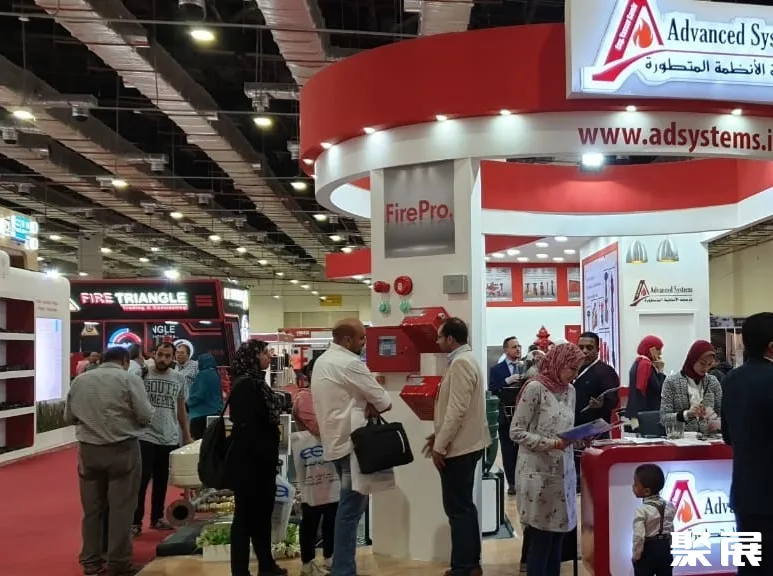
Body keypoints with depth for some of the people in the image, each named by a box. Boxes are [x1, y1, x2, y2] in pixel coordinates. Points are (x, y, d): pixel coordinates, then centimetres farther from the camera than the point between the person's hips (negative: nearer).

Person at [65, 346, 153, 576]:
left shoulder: (79, 380, 6)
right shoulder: (129, 379, -7)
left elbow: (69, 416, 13)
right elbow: (146, 416, -10)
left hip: (88, 450, 4)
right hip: (122, 449, -4)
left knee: (92, 508, 13)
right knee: (121, 507, 3)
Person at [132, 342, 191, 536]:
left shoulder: (179, 379, 7)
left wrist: (187, 434, 17)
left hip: (170, 439, 4)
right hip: (145, 437, -4)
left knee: (162, 481, 14)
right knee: (141, 480, -2)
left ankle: (157, 518, 26)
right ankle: (135, 521, 6)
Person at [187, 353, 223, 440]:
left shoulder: (203, 375, -13)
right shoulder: (215, 374, 11)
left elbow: (198, 395, -16)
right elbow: (220, 395, 18)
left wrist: (189, 402, 1)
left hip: (201, 413, -8)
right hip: (215, 412, 8)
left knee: (197, 440, -5)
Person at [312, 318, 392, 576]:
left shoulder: (322, 361, 13)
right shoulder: (350, 364, -18)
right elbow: (384, 401, -12)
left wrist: (364, 408, 4)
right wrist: (372, 408, 8)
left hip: (335, 440, 10)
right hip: (351, 443, -10)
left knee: (349, 504, 19)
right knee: (351, 507, -5)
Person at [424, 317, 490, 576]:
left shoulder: (460, 362, -18)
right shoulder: (464, 359, 14)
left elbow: (457, 410, -24)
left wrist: (440, 446, -19)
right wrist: (439, 435, 18)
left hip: (458, 447, -10)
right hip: (464, 444, 10)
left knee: (457, 508, -3)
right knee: (464, 506, 16)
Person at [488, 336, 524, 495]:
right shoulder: (496, 369, 4)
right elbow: (492, 390, -8)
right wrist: (508, 381, -16)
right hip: (506, 414, -1)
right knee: (508, 451, 4)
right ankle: (512, 483, 12)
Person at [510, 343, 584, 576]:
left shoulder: (570, 391, 10)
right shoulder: (535, 388, -12)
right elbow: (516, 432, -13)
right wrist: (551, 443, -21)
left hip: (563, 472, 7)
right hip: (539, 474, -7)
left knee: (558, 537, 11)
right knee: (541, 539, 0)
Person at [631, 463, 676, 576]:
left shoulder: (642, 510, -21)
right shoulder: (669, 506, -1)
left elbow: (639, 536, -24)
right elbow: (671, 530, 9)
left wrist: (636, 555, -12)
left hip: (648, 551, -6)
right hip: (664, 549, 6)